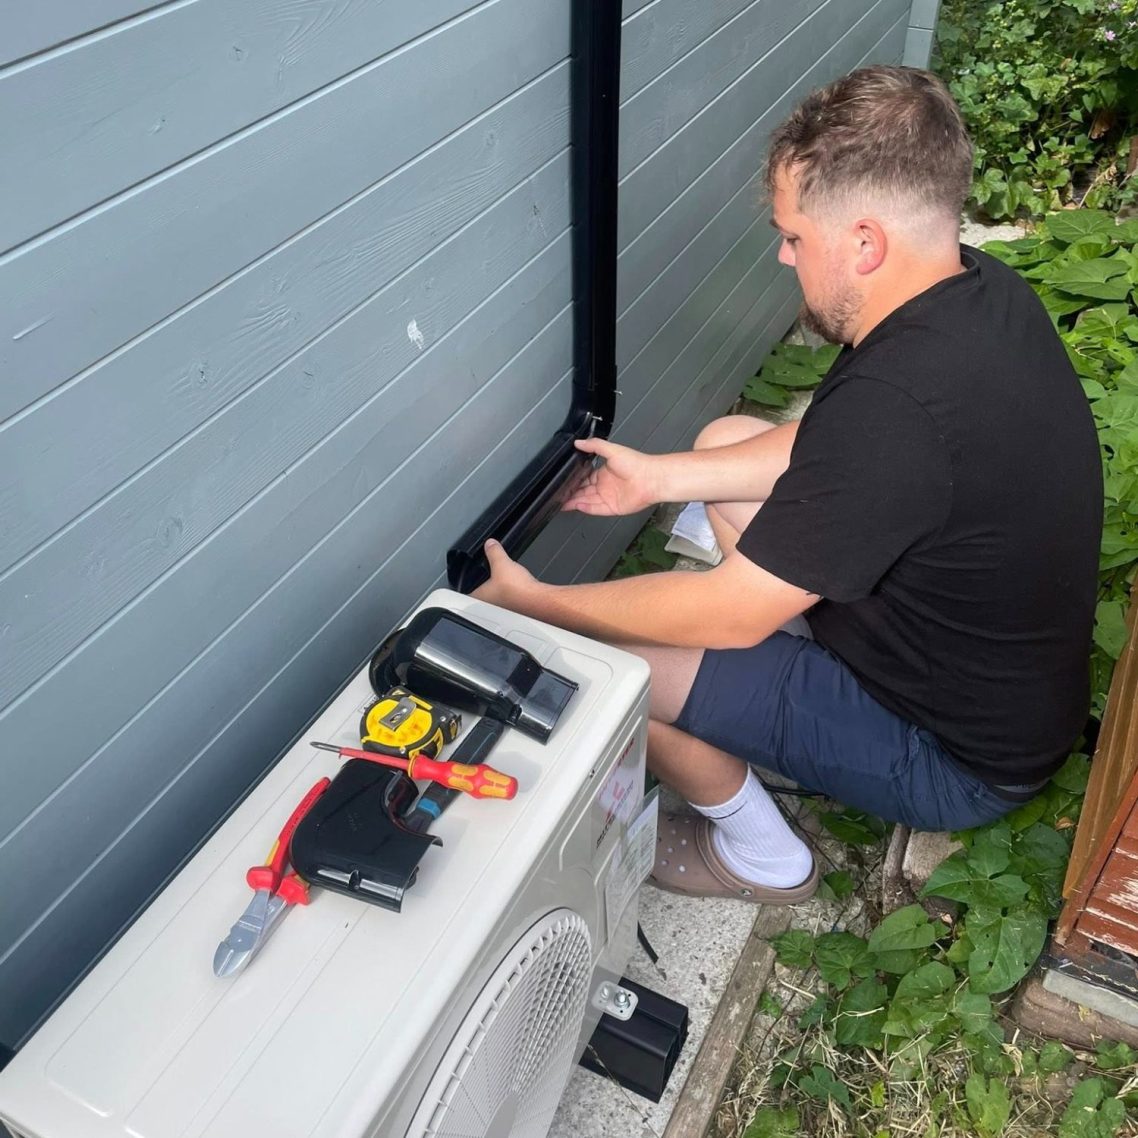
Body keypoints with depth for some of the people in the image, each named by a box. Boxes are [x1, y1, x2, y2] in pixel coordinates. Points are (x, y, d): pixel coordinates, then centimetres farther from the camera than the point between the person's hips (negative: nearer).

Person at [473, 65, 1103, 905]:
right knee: (726, 441, 10)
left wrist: (533, 602, -14)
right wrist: (661, 477, 2)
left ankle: (760, 856, 13)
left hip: (954, 757, -9)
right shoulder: (979, 286, -8)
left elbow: (732, 612, -27)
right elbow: (828, 454, 5)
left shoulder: (894, 403, -36)